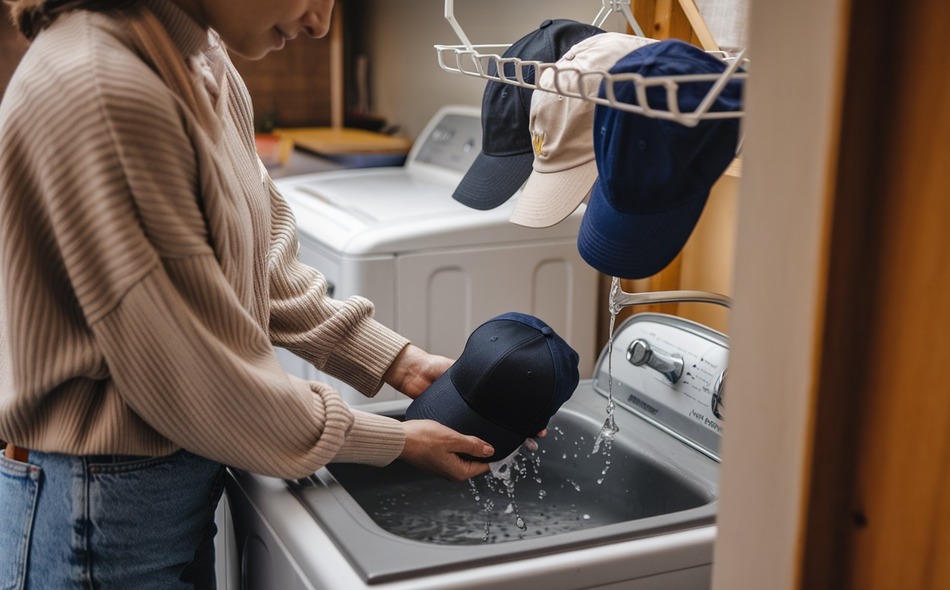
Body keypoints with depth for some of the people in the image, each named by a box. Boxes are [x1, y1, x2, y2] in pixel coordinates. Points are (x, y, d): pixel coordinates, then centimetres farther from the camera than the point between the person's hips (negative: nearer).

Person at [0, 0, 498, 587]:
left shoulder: (202, 59, 0)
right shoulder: (100, 92, -28)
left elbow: (263, 260, 7)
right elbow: (198, 378, -24)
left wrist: (403, 362, 0)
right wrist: (399, 442, -14)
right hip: (104, 513, -8)